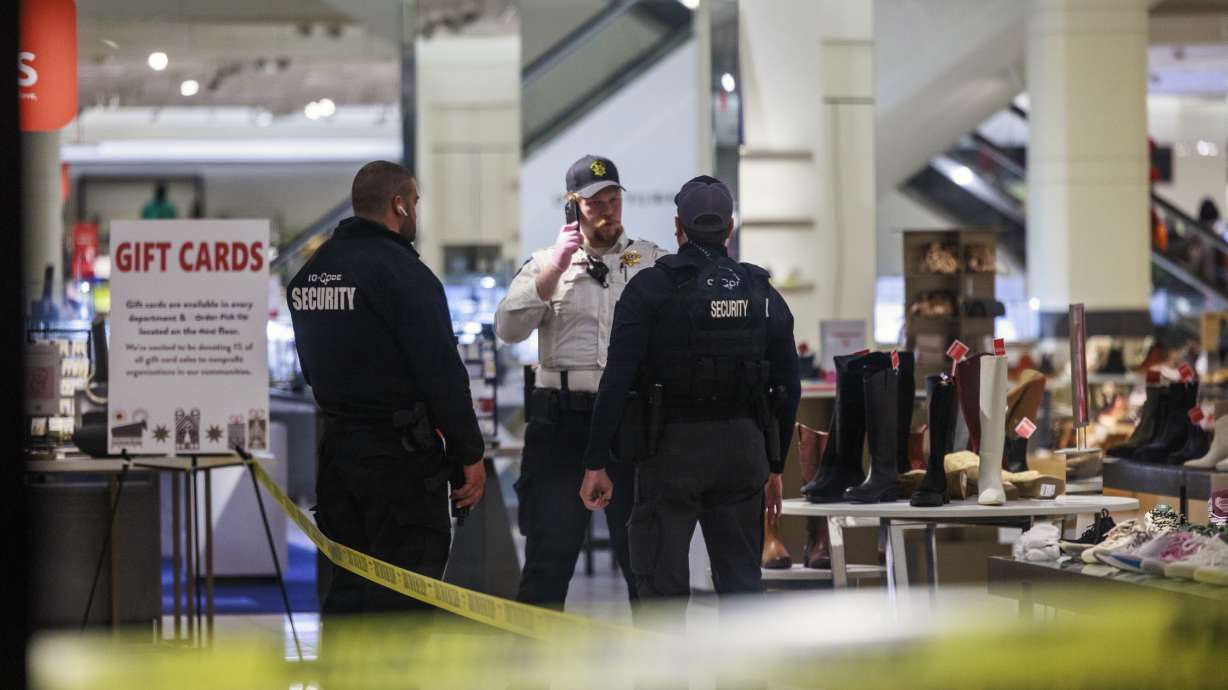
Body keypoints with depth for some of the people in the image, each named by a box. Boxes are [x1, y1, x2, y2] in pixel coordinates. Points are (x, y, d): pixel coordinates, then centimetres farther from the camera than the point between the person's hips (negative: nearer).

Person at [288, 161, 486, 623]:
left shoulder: (311, 272, 11)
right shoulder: (404, 273, -15)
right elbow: (442, 373, -17)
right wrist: (470, 454, -11)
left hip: (336, 446, 8)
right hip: (399, 454, -8)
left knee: (348, 584, 15)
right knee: (404, 587, -3)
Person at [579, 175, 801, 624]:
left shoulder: (651, 288, -6)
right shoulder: (762, 293, 7)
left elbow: (617, 380, -12)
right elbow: (788, 386, 10)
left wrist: (597, 463, -9)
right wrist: (774, 466, 19)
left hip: (673, 449, -4)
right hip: (743, 448, 4)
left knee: (662, 580, 1)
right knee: (741, 579, 9)